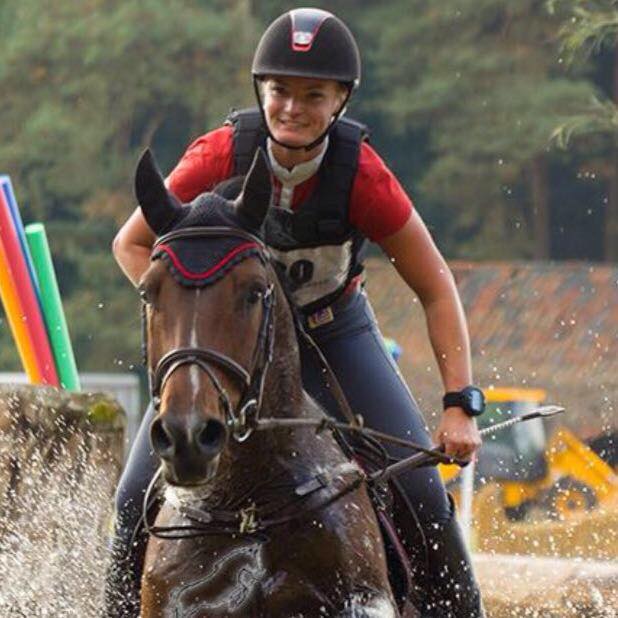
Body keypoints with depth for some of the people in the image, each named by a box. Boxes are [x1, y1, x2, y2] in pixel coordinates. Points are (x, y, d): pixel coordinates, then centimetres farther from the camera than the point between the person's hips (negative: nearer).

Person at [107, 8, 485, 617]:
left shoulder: (360, 172, -25)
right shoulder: (222, 155, -25)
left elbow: (435, 288, -16)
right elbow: (131, 245, -10)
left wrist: (459, 403, -23)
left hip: (333, 332, 0)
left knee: (418, 493, -13)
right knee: (140, 498, -9)